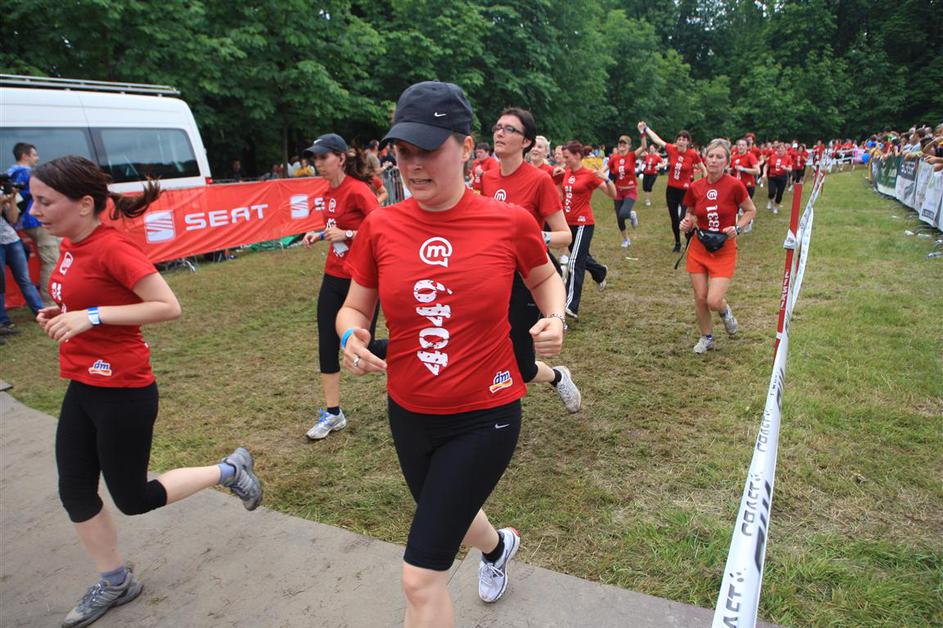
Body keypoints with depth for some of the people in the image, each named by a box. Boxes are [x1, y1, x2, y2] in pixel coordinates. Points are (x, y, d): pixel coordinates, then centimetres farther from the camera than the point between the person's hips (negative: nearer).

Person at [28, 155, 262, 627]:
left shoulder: (113, 248, -20)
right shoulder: (70, 246, 5)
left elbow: (168, 306, -24)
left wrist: (92, 316, -26)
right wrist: (61, 314, 3)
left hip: (123, 393, -9)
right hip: (82, 388, 9)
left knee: (132, 499, 5)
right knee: (75, 493, 15)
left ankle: (229, 470, 23)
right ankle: (115, 581, 35)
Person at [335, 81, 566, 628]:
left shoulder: (510, 222, -13)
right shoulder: (381, 227, -8)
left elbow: (545, 277, 8)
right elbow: (355, 306, 5)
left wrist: (555, 318, -12)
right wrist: (351, 336, -17)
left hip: (485, 417, -4)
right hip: (410, 414, 5)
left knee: (421, 578, -5)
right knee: (449, 517, 31)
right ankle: (498, 546, 68)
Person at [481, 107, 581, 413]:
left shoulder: (539, 180, -12)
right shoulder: (487, 178, 6)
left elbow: (565, 235, -10)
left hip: (523, 279, -5)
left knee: (520, 368, 1)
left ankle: (559, 377, 36)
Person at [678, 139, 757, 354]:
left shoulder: (734, 186, -12)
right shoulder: (694, 188, -3)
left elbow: (751, 211, 3)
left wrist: (737, 227, -13)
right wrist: (687, 224, -8)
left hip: (724, 250, -3)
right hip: (698, 248, 3)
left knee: (713, 301, -11)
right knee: (700, 298, 5)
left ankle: (725, 311, 27)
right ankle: (706, 337, 29)